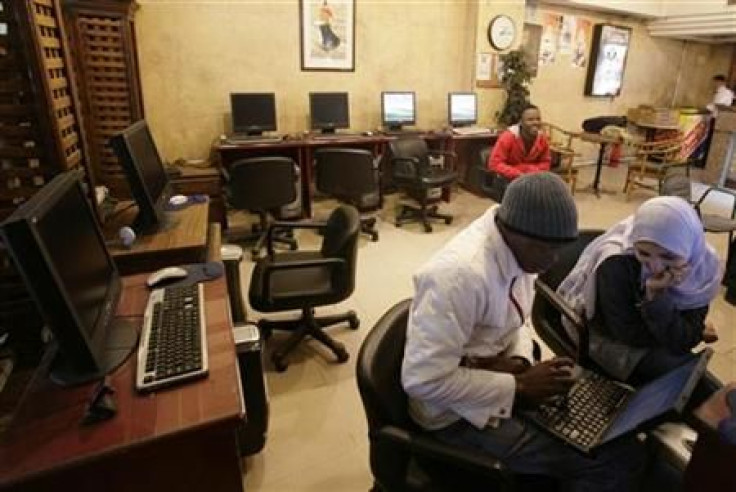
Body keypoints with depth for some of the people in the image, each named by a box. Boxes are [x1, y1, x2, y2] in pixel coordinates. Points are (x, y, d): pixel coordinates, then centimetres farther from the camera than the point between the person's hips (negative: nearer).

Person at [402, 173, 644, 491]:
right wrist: (519, 386, -23)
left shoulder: (516, 248, -5)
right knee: (617, 457, -11)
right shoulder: (461, 274, -32)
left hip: (492, 378, 8)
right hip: (460, 412, -8)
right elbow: (423, 379, -30)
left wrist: (520, 360, -11)